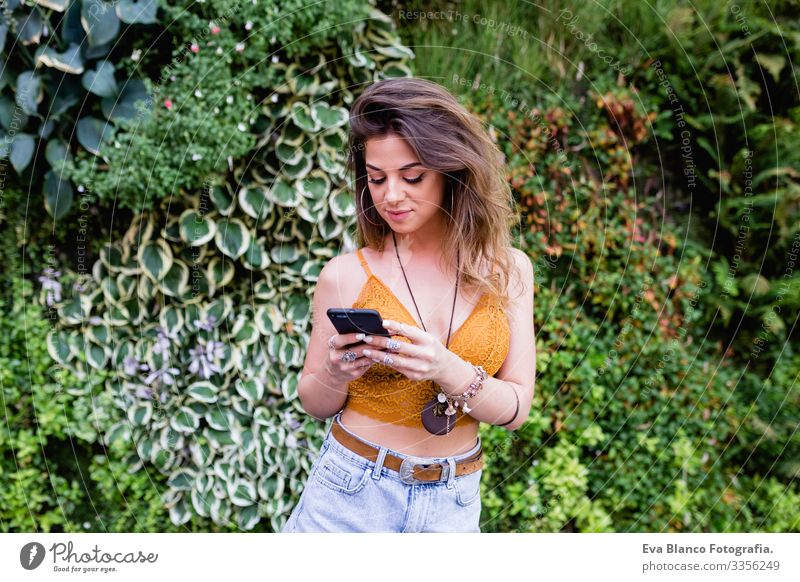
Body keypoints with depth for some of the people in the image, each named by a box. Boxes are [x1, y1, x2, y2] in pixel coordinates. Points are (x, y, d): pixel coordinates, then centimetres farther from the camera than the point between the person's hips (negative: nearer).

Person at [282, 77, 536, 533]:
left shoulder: (508, 270, -4)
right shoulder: (346, 275, -9)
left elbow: (516, 408, -7)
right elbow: (316, 405, 2)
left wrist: (447, 370, -24)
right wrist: (336, 375, -19)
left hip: (453, 504, 2)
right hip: (351, 494, -1)